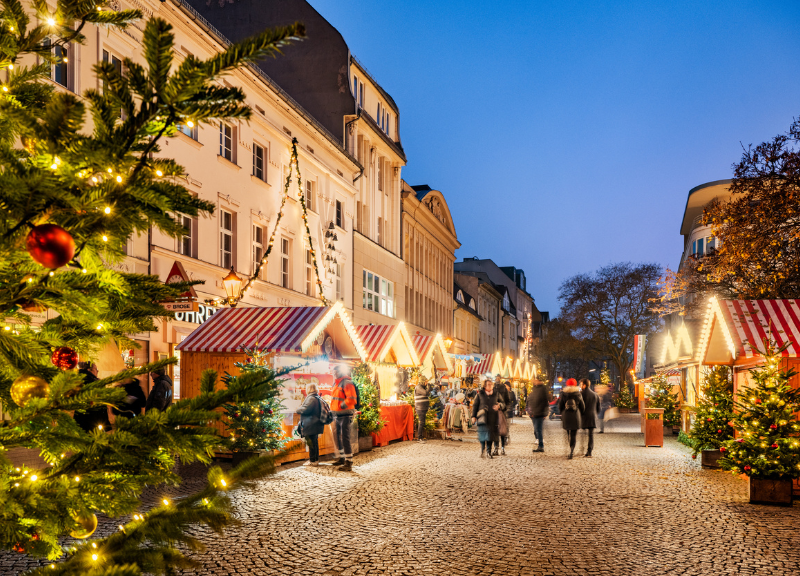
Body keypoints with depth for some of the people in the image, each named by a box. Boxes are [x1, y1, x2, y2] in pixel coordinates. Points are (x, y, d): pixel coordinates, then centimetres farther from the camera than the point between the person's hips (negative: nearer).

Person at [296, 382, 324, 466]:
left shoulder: (311, 398, -17)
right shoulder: (318, 398, 14)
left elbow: (305, 409, -23)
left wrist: (298, 409, -5)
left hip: (310, 425, -10)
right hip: (316, 424, 10)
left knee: (311, 443, -4)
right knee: (315, 442, 15)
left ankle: (312, 461, 1)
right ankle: (316, 460, 21)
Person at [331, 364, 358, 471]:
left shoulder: (347, 383, -14)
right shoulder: (337, 383, 15)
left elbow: (352, 399, -23)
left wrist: (342, 406, -19)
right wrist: (333, 410, 16)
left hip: (345, 415, -10)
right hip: (337, 415, 10)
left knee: (345, 438, -10)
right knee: (337, 437, 18)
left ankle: (349, 463, -8)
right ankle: (341, 458, 33)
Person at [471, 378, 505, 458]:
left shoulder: (496, 394, 9)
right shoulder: (480, 394, 4)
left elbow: (503, 404, 14)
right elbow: (475, 405, 8)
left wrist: (499, 406, -10)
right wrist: (473, 416, 3)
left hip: (493, 418, 2)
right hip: (483, 417, -2)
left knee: (491, 434, 2)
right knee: (483, 433, -10)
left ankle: (489, 452, 12)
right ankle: (483, 450, 5)